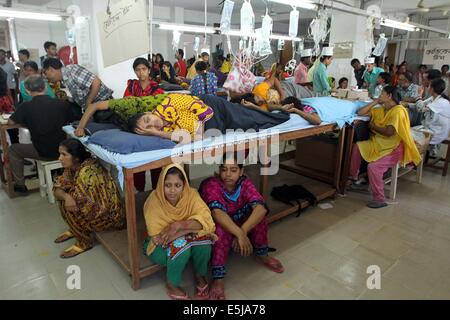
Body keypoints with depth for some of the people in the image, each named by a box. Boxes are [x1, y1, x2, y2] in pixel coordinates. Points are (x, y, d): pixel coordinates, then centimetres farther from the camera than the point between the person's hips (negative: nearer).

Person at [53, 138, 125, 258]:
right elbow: (58, 187, -7)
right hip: (95, 205, 9)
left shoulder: (87, 172, -30)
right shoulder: (72, 167, -3)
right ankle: (74, 230, 20)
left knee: (69, 208, -19)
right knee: (63, 194, 4)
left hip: (110, 214, -9)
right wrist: (66, 196, -29)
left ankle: (84, 243, 0)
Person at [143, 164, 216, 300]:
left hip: (187, 240, 3)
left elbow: (206, 220, -28)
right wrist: (192, 227, -31)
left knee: (203, 238, -28)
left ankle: (200, 276, 2)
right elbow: (158, 238, -28)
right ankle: (171, 284, -5)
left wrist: (179, 225, -40)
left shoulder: (191, 194, -19)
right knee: (180, 244, -34)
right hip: (160, 247, -2)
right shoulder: (154, 201, -26)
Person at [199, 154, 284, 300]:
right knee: (221, 228, -36)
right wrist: (240, 234, -53)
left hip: (239, 222, 4)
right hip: (214, 229, -3)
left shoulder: (244, 182, -17)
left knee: (258, 214, -22)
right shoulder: (211, 185, -27)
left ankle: (262, 255, 0)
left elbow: (261, 207, -32)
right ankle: (218, 278, -24)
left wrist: (243, 231, -45)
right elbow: (217, 212, -43)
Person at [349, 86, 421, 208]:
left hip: (394, 149, -8)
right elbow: (360, 113, 7)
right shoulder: (381, 109, 8)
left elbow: (389, 132, -26)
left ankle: (380, 199, -12)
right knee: (357, 146, -3)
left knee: (373, 167, -26)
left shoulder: (398, 110, -16)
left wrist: (373, 126, -10)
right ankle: (353, 177, 6)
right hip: (379, 144, 9)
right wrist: (375, 102, 3)